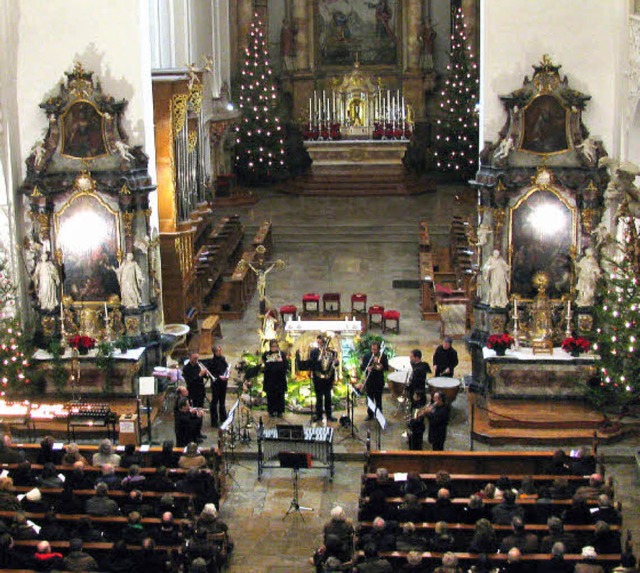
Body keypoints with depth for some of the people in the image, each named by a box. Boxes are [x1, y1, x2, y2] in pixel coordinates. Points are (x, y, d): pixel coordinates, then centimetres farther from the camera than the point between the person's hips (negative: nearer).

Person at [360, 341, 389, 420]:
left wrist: (378, 363, -20)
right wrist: (367, 368, -19)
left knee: (378, 399, 2)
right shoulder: (366, 356, 5)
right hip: (369, 381, 2)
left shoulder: (383, 356, -1)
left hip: (379, 381, -2)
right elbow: (362, 367, 2)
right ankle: (370, 414, 18)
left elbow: (386, 368, -6)